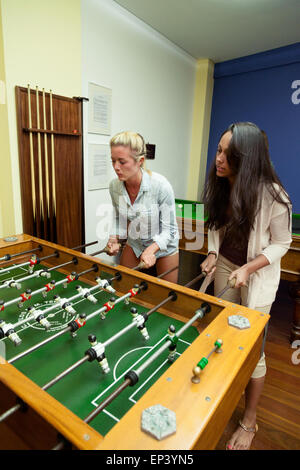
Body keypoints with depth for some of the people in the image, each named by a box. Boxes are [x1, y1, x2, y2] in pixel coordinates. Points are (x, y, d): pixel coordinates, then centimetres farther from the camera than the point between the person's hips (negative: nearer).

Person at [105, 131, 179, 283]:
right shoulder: (114, 186, -14)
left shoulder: (160, 185, -29)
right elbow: (119, 217, 4)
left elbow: (169, 229, -22)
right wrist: (114, 238, -13)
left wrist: (152, 249, -36)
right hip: (134, 244, 4)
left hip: (164, 245, -3)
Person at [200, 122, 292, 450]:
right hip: (224, 266, 5)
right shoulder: (220, 186, -6)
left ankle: (249, 421, 29)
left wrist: (248, 269, -22)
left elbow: (281, 243, -12)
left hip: (257, 274, -5)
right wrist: (212, 254, -5)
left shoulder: (271, 195, -23)